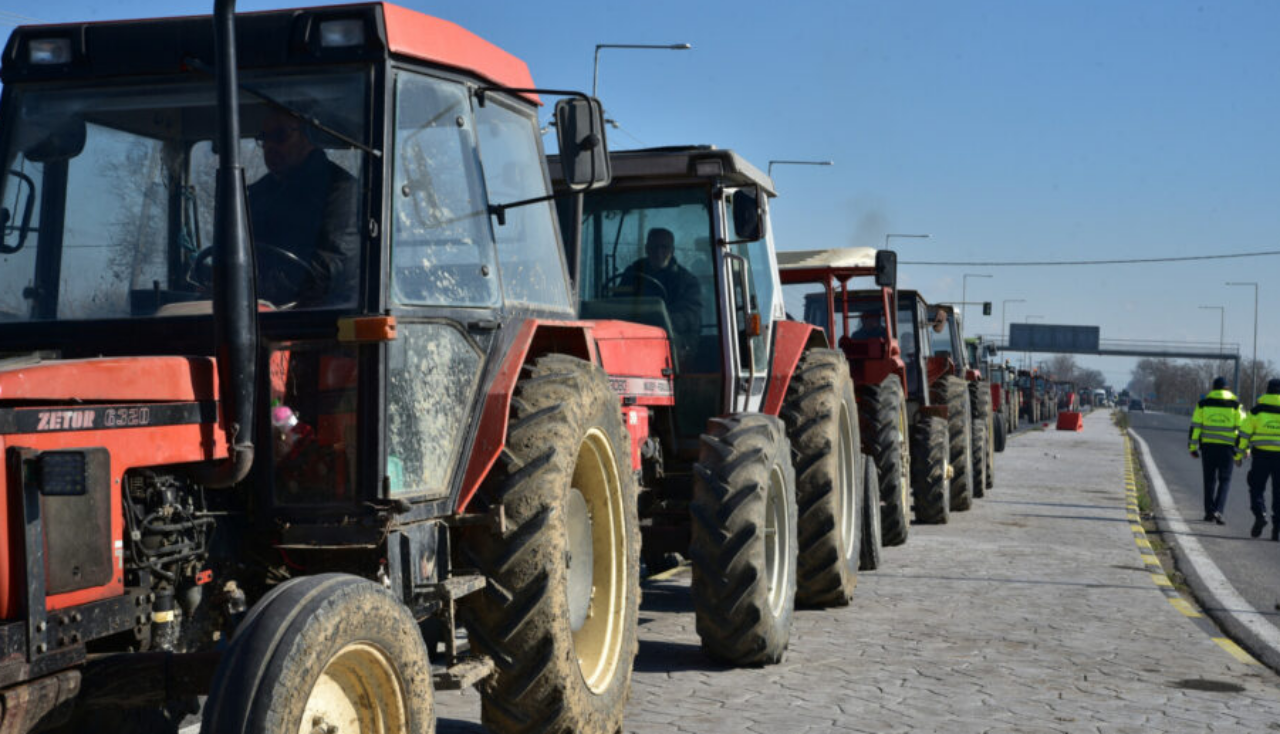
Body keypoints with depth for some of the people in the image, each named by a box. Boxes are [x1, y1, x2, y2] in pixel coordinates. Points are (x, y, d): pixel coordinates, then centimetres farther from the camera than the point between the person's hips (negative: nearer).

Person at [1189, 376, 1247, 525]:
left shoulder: (1203, 404, 4)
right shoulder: (1235, 405, 2)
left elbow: (1195, 426, 2)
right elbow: (1242, 428, 0)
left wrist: (1193, 448, 6)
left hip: (1208, 445, 1)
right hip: (1227, 446, -1)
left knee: (1210, 480, 12)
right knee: (1224, 480, 6)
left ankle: (1209, 512, 13)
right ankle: (1217, 510, -10)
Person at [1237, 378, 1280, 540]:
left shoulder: (1257, 410, 2)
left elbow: (1245, 433, 1)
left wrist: (1239, 455, 9)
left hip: (1261, 455, -1)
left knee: (1257, 488, 10)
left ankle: (1260, 514, -15)